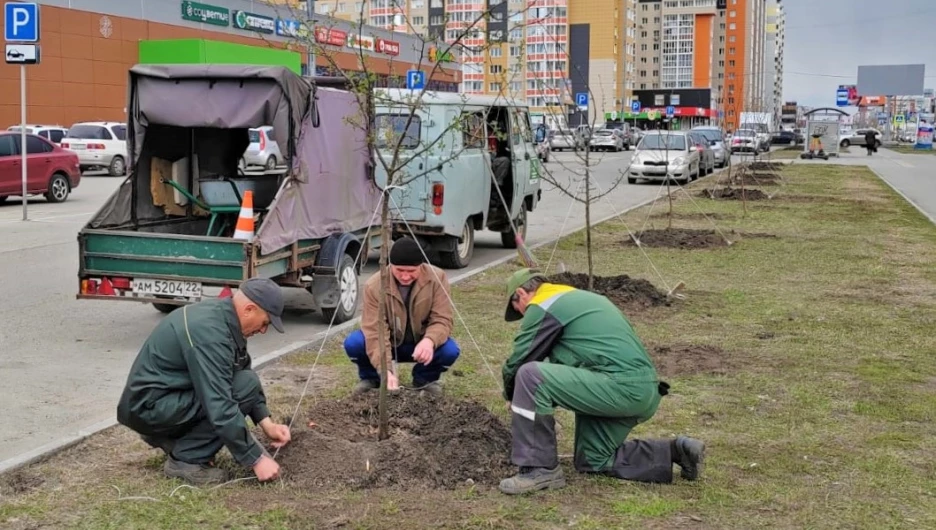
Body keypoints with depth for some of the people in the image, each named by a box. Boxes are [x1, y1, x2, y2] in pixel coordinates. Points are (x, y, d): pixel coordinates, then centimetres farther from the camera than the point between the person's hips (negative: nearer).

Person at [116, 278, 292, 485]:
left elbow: (243, 370, 14)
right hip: (148, 407, -10)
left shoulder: (221, 314, 2)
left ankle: (170, 438, 13)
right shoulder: (209, 332, -27)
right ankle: (186, 459, -9)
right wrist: (256, 459, -23)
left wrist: (266, 423, 5)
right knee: (244, 387, -19)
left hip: (162, 395, 10)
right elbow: (220, 409, -29)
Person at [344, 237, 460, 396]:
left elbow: (442, 320, -22)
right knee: (353, 344, -28)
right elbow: (375, 331, -29)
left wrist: (429, 340, -46)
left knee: (450, 351, -30)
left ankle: (425, 379, 3)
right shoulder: (374, 285, -25)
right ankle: (371, 378, 4)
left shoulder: (437, 278, -21)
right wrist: (386, 369, -42)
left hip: (421, 343, 1)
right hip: (388, 343, 0)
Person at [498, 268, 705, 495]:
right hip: (643, 391, 10)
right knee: (593, 461, 22)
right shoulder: (577, 298, 27)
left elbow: (517, 362, 0)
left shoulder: (541, 307, -1)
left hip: (622, 385, -10)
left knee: (530, 376, -15)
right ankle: (675, 451, 16)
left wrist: (512, 398, 19)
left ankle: (540, 469, -8)